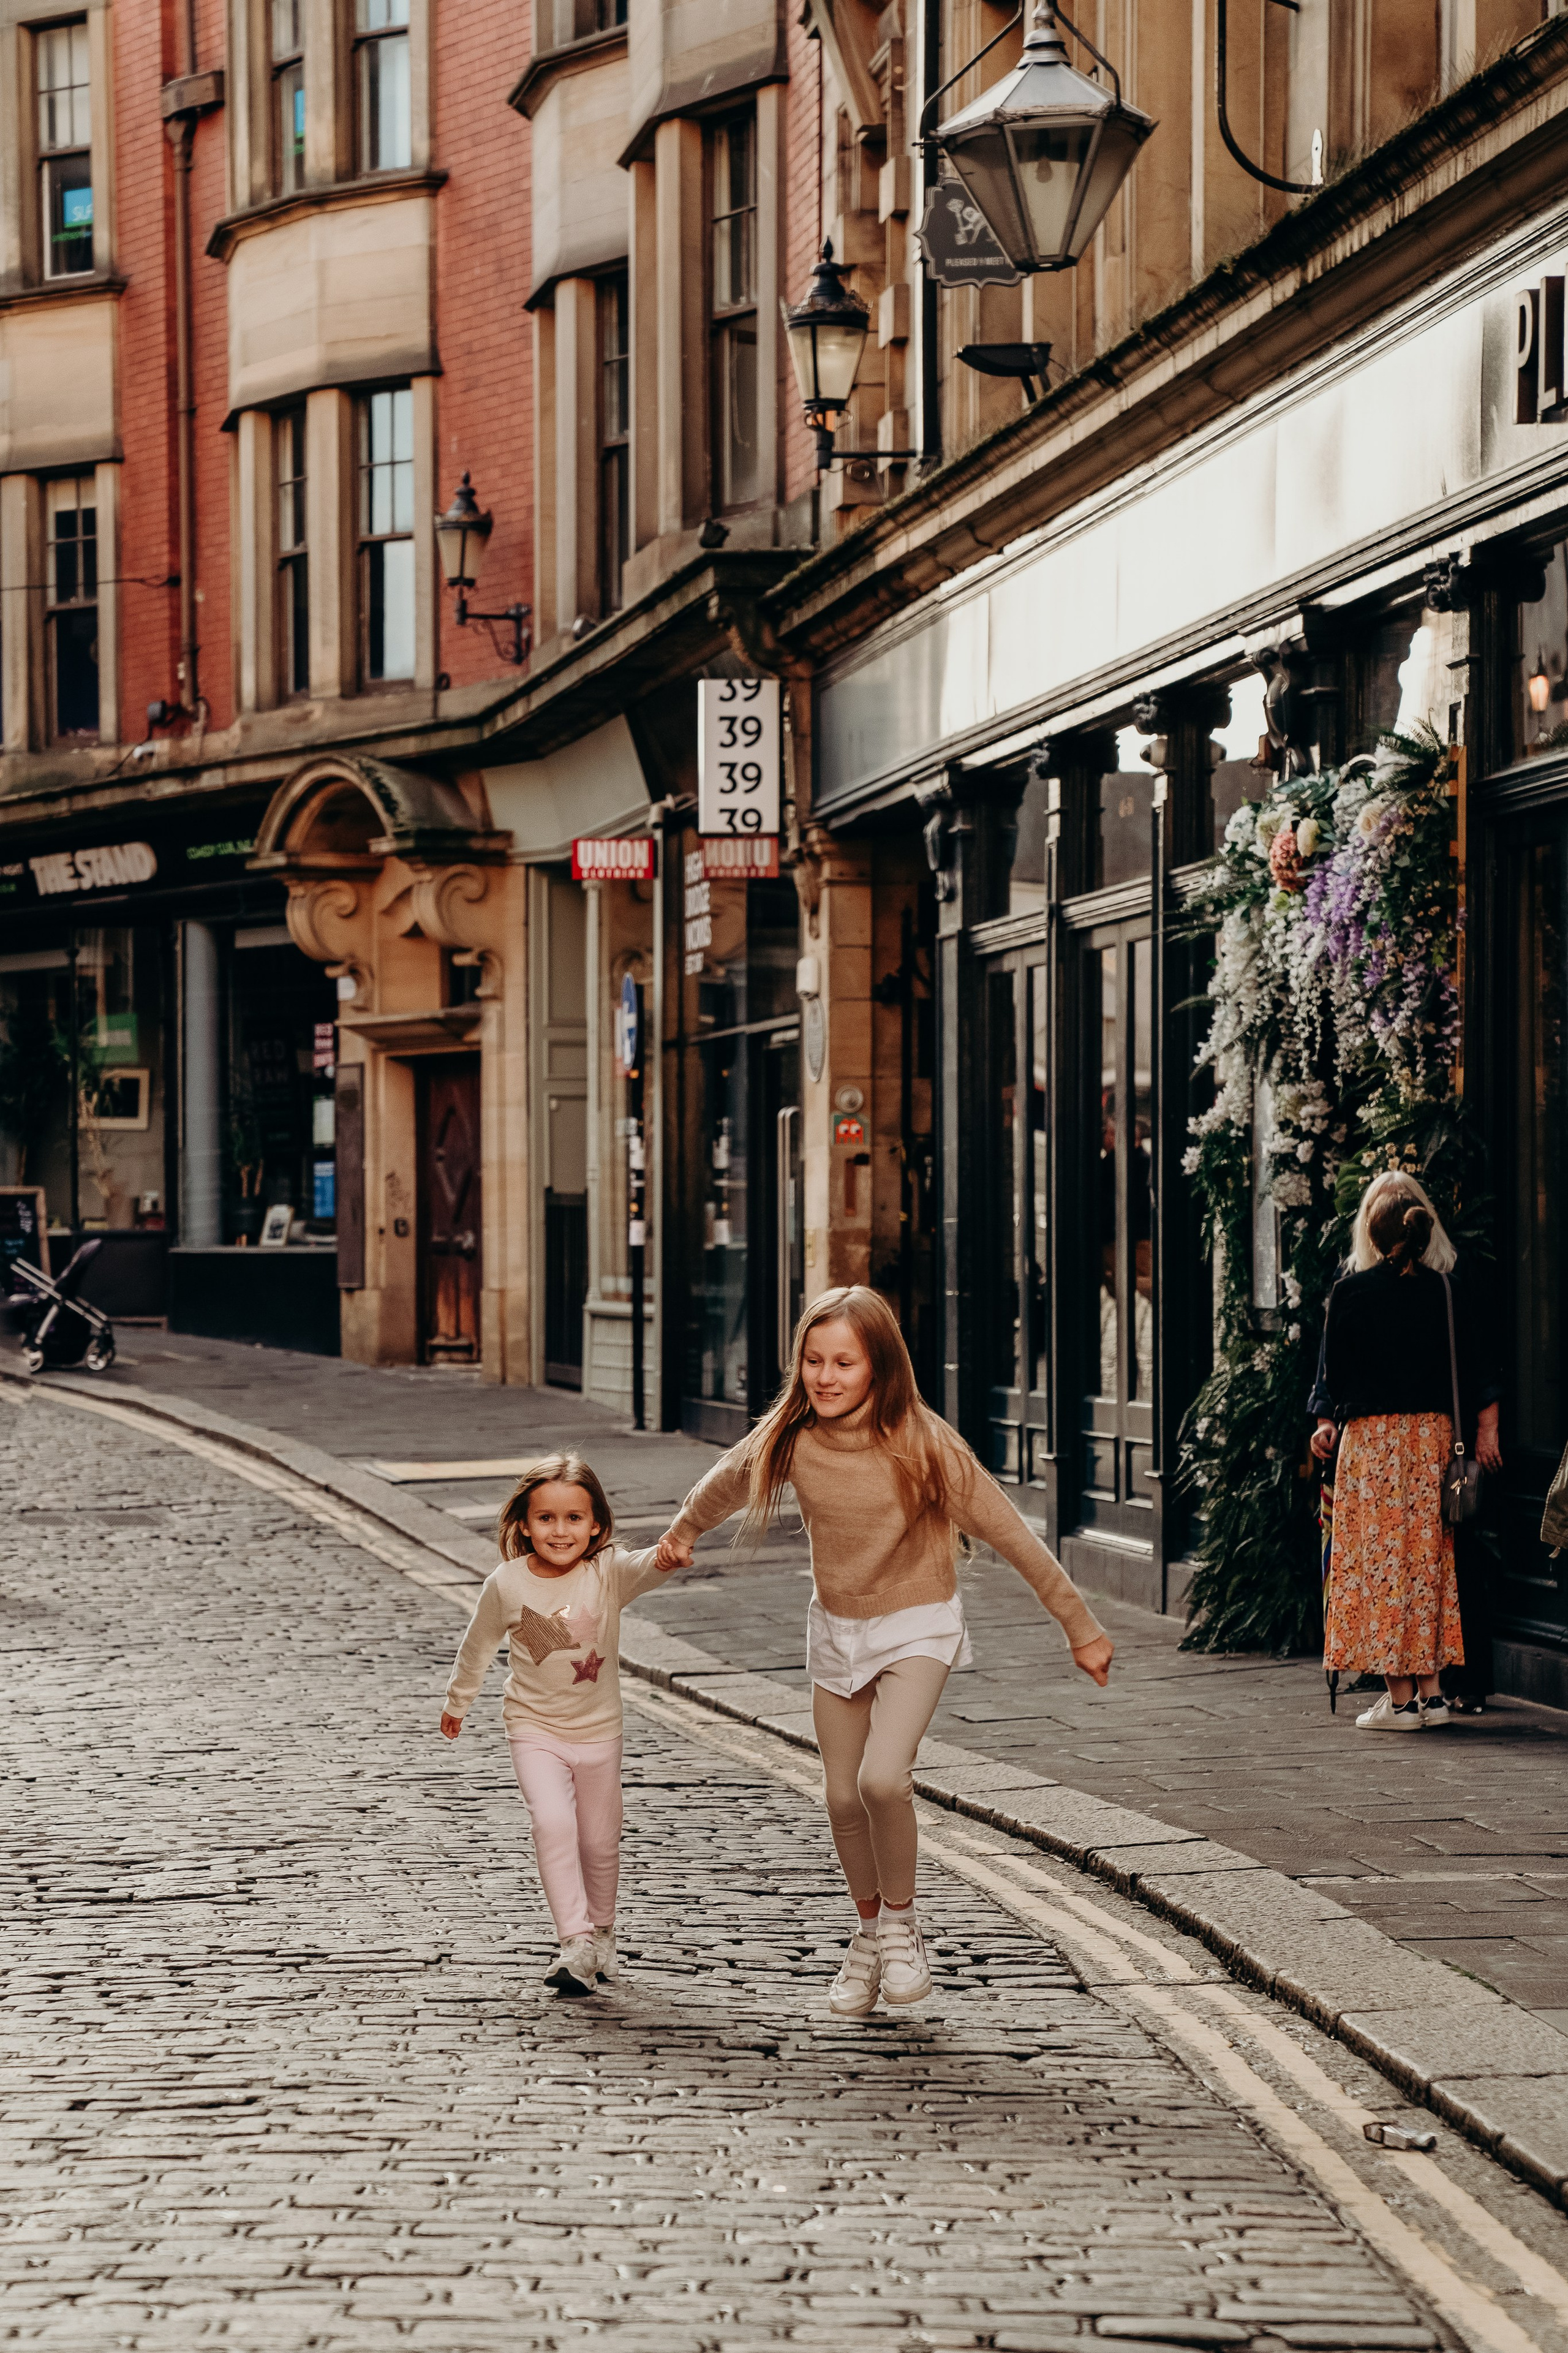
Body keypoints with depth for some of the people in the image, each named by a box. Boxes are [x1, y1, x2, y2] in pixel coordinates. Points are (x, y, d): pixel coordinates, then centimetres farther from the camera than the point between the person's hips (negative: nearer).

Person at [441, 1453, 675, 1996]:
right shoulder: (506, 1585, -12)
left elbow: (646, 1567, -39)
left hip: (599, 1732, 1)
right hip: (535, 1730, -1)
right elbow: (478, 1646, 6)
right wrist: (457, 1704, 20)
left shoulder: (609, 1573, -16)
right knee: (553, 1823, -22)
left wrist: (667, 1555, -62)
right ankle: (576, 1946, -22)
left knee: (600, 1842, 12)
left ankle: (601, 1933, 37)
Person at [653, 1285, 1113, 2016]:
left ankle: (901, 1921, 1)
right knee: (844, 1798, 8)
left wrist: (1080, 1626, -14)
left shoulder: (921, 1443, -22)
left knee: (883, 1779, -23)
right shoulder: (791, 1439, -11)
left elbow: (1010, 1534, -16)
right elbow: (727, 1482, 12)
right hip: (835, 1628, 4)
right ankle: (869, 1934, 32)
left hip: (915, 1627, -4)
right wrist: (682, 1532, 31)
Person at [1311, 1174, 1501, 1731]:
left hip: (1371, 1436, -3)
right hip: (1436, 1435, 3)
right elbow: (1475, 1371, 1)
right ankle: (1431, 1690, 10)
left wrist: (1327, 1421, 14)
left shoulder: (1349, 1293, -6)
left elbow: (1332, 1371, -1)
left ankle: (1400, 1699, -1)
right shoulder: (1455, 1293, 1)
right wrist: (1486, 1427, 7)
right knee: (1430, 1558, 11)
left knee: (1381, 1559, 1)